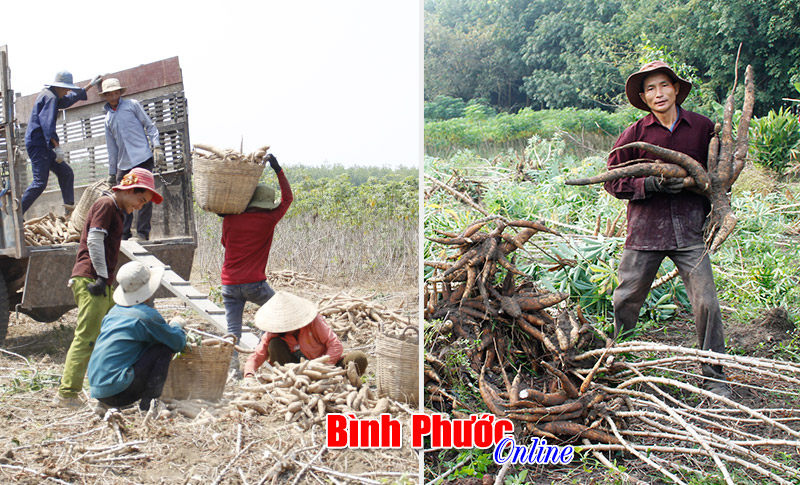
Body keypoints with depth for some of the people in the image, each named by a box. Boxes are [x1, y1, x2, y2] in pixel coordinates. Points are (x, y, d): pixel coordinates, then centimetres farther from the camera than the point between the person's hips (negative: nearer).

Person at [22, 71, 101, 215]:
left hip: (42, 146, 11)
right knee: (40, 182, -17)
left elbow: (68, 100, 39)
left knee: (66, 173, 12)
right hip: (37, 144, -11)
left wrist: (89, 85, 44)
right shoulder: (50, 97, -11)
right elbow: (47, 122, -24)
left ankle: (70, 210, 13)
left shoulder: (50, 95, 20)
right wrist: (57, 146, -30)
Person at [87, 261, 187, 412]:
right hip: (118, 392, -8)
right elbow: (178, 343, -1)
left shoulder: (114, 311, 13)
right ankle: (148, 402, -5)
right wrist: (176, 325, 20)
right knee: (164, 348, -2)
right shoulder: (147, 315, -10)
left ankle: (106, 404, 17)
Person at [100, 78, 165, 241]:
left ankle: (143, 233, -4)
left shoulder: (132, 105, 10)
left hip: (143, 159, -5)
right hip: (123, 164, 5)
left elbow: (149, 125, 6)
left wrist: (157, 146, -9)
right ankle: (123, 235, 6)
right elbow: (112, 147, 23)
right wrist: (112, 172, 20)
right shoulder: (108, 119, 21)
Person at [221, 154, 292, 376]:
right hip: (254, 283, -3)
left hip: (229, 284, 3)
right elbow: (287, 197, 11)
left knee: (232, 329, 7)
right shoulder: (268, 220, -3)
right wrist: (277, 169, 14)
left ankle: (233, 367, -2)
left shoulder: (229, 220, 4)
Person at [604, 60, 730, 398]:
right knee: (627, 300, 6)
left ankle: (715, 377, 14)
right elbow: (612, 181, 1)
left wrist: (713, 213, 5)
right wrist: (652, 184, -13)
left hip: (689, 230, 1)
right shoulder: (634, 134, 0)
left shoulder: (702, 127, 3)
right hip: (645, 230, 0)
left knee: (706, 303, -4)